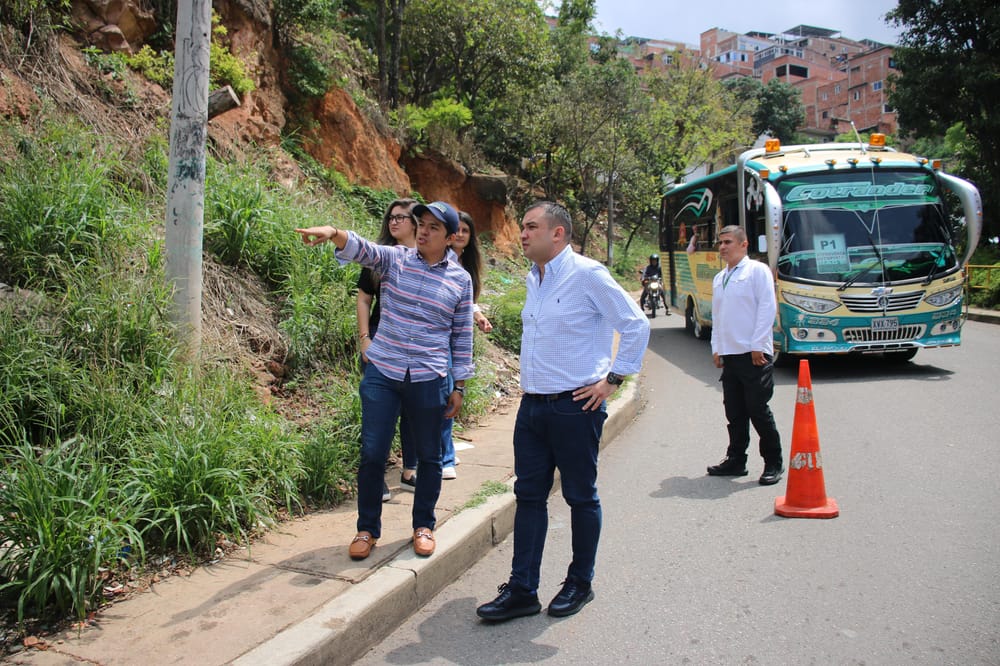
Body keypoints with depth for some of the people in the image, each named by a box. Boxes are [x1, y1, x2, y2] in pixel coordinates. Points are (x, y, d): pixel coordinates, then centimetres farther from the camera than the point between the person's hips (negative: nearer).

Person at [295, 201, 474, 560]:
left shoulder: (460, 279, 2)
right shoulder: (395, 259, 1)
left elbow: (462, 336, 6)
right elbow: (361, 249, -18)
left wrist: (459, 386, 5)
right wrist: (334, 233, -41)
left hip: (428, 379, 0)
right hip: (382, 372, 0)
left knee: (428, 456, 10)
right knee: (372, 453, 3)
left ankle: (423, 526, 29)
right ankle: (367, 529, 20)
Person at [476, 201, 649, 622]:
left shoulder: (587, 274, -12)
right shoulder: (533, 279, 12)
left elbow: (636, 325, -10)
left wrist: (612, 379, -10)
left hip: (575, 407, -7)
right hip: (532, 406, 7)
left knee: (581, 497, 8)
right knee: (529, 495, 8)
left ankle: (580, 584, 25)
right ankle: (521, 590, 16)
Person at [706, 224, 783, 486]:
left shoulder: (757, 271, -3)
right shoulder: (719, 279, 17)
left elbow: (768, 308, -10)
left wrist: (757, 346, -14)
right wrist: (716, 348, 12)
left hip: (754, 354, -6)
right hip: (729, 355, 6)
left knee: (758, 410, -2)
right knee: (734, 412, 10)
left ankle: (773, 464, 11)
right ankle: (736, 460, 19)